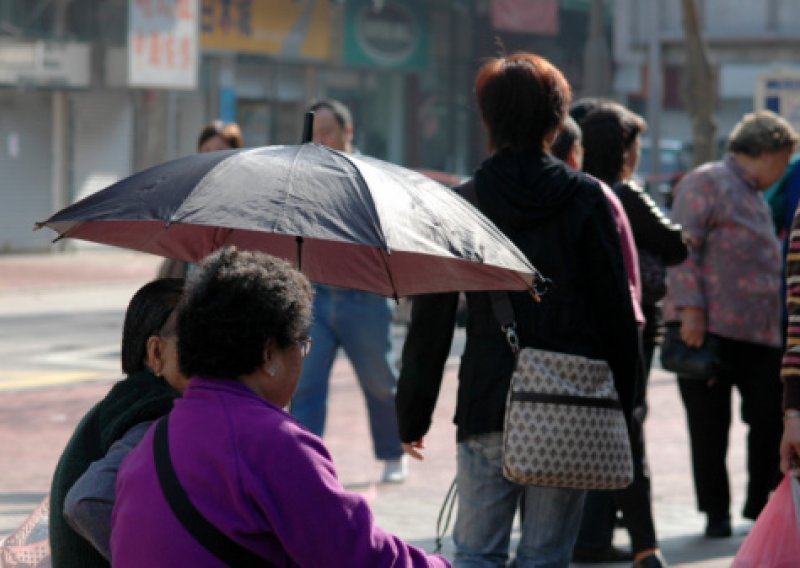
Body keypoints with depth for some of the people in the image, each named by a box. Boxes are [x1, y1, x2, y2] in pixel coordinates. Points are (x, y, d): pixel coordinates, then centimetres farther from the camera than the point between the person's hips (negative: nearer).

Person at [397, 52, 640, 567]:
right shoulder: (585, 198, 0)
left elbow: (431, 321, 2)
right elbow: (617, 311, 0)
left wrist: (413, 413, 10)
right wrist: (622, 405, 9)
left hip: (487, 407, 0)